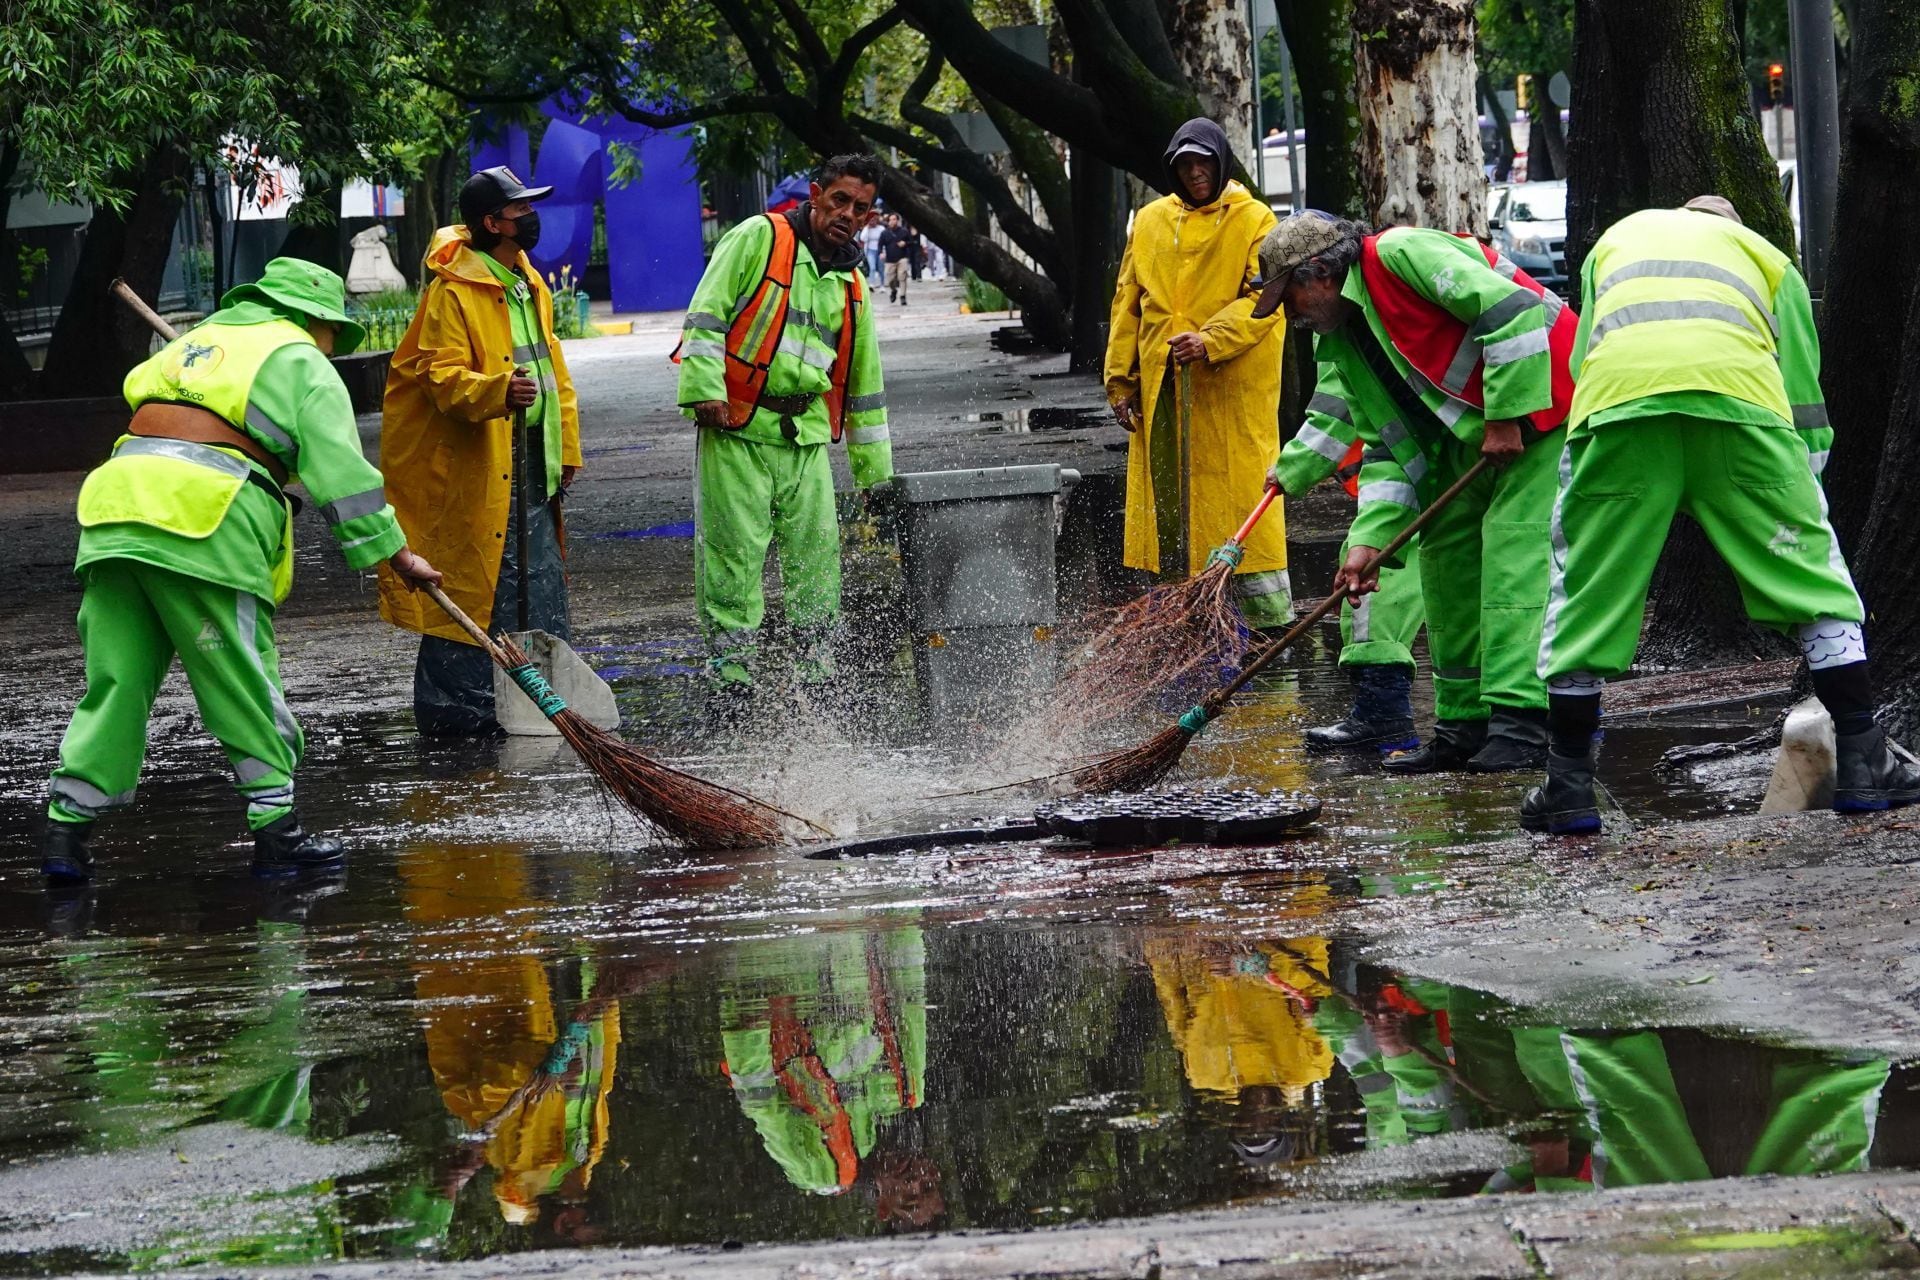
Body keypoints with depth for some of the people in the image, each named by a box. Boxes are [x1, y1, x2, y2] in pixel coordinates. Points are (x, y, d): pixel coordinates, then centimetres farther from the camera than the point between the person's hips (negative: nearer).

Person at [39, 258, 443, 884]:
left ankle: (65, 831, 3)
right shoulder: (303, 364, 9)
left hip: (115, 503, 6)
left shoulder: (200, 340, 29)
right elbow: (340, 469, 1)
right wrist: (394, 551, 4)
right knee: (245, 687, 2)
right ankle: (275, 830, 7)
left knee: (114, 684, 7)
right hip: (206, 525, -6)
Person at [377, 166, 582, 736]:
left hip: (529, 459, 9)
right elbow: (443, 376, -20)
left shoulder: (529, 284, 15)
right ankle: (452, 705, -2)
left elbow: (552, 370, 21)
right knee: (469, 583, -7)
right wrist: (498, 391, -38)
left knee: (541, 582, 10)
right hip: (474, 461, -9)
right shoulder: (453, 292, -13)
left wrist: (565, 448, 16)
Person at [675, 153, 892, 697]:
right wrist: (705, 388, -18)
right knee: (735, 555, -6)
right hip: (736, 428, -6)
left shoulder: (850, 285, 16)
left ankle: (820, 681, 12)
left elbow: (864, 381, 23)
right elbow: (707, 314, -8)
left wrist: (874, 468, 23)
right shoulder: (759, 238, -2)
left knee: (817, 555, 5)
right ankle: (731, 681, -4)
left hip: (806, 437, 6)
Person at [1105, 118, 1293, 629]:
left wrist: (1211, 341, -23)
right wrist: (1121, 380, 11)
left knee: (1243, 498, -7)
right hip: (1162, 388, 5)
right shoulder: (1150, 222, 14)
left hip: (1232, 388, -5)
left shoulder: (1253, 221, 0)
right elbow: (1128, 303, 17)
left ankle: (1271, 620, -3)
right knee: (1167, 501, 5)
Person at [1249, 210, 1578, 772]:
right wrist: (1368, 539, -4)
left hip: (1537, 410, -10)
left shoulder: (1402, 256, -18)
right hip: (1470, 437, 10)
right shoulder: (1340, 347, 11)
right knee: (1445, 555, 9)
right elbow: (1390, 448, 9)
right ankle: (1465, 723, 14)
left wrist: (1507, 418, -22)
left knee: (1516, 553, -18)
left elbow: (1512, 310, -25)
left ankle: (1519, 721, -23)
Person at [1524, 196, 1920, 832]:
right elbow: (1805, 403, 27)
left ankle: (1568, 788, 12)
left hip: (1617, 398, 1)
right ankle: (1863, 762, 10)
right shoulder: (1766, 258, 34)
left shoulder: (1616, 239, 39)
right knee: (1811, 568, 12)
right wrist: (1799, 514, 32)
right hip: (1738, 394, -1)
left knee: (1585, 585, 11)